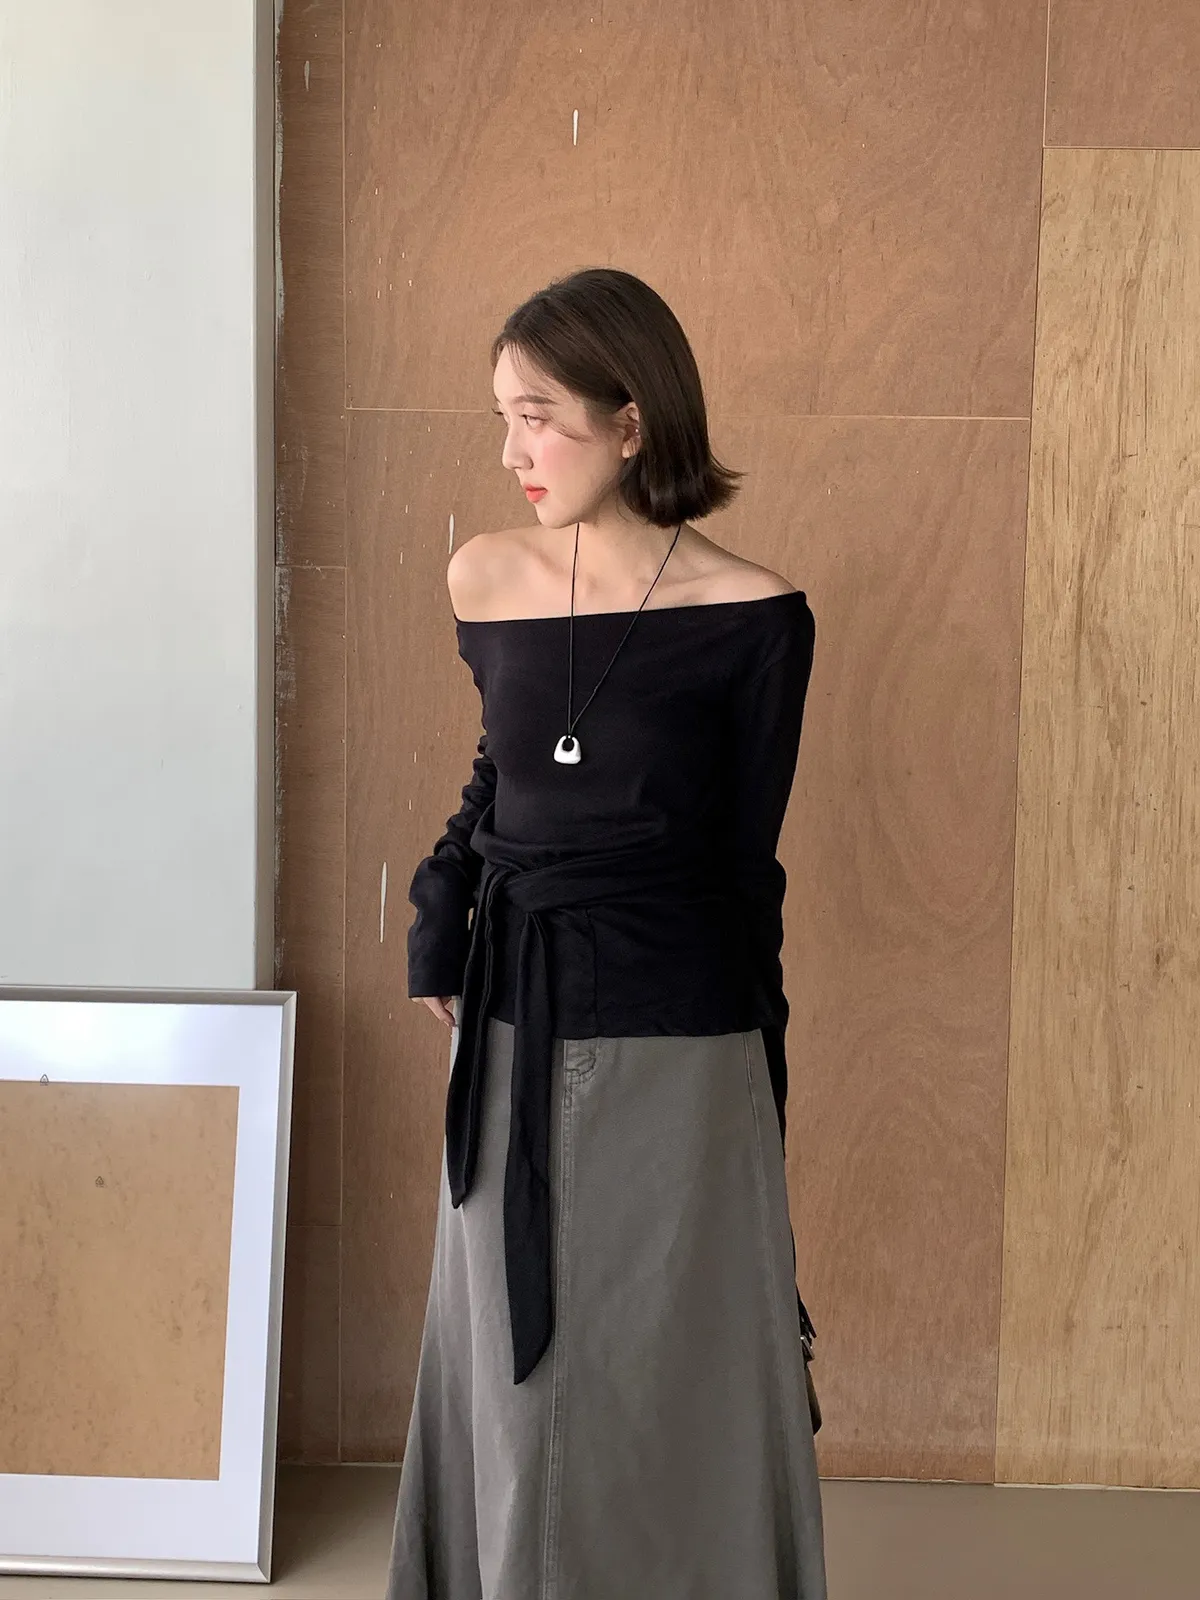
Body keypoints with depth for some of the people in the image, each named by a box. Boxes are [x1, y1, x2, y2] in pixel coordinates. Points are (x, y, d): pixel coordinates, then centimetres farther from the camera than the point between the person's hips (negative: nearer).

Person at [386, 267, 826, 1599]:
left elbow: (747, 857, -3)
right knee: (516, 1368, 16)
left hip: (674, 1049, -3)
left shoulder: (751, 617, -11)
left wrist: (753, 1074, 2)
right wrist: (440, 918, 6)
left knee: (673, 1383, 9)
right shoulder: (486, 581, 0)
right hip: (511, 1033, 4)